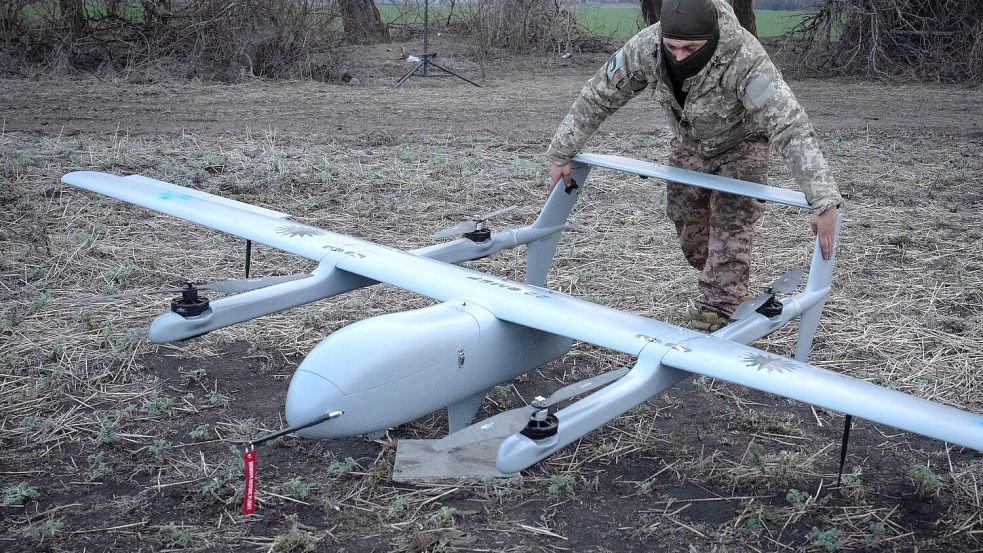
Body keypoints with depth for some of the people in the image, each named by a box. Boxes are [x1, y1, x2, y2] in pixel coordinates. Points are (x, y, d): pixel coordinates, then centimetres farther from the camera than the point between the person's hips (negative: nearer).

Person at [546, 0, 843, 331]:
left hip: (740, 144, -4)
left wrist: (824, 202, -56)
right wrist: (560, 154, -14)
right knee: (687, 225, 11)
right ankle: (730, 288, 36)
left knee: (730, 226, -15)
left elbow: (791, 128, -49)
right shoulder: (645, 47, -32)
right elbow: (597, 96, -17)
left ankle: (717, 311, -4)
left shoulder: (746, 60, -44)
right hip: (689, 143, 4)